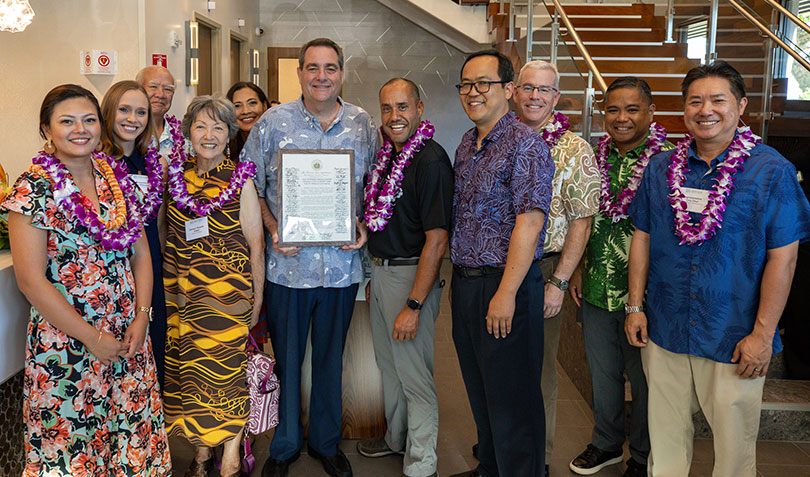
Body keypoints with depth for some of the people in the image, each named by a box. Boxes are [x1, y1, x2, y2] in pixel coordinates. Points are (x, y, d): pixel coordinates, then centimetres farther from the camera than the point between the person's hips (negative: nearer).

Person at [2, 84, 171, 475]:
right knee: (68, 444, 7)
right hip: (64, 340, -4)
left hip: (129, 338, 5)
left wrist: (141, 317, -4)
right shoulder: (33, 189, -10)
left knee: (134, 433, 11)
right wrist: (92, 338, -13)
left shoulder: (117, 179, 6)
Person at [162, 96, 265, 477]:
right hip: (182, 293, 4)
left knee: (225, 371, -2)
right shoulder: (176, 175, 6)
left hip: (228, 291, -4)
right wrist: (169, 289, 10)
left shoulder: (241, 181, -5)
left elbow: (255, 245, -3)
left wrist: (256, 298, -3)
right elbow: (167, 235, 15)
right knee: (189, 371, 9)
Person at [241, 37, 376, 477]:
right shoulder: (273, 122, -1)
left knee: (330, 358, 14)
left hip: (342, 263, 2)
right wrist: (273, 229, -11)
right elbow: (250, 186, 3)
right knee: (285, 358, 10)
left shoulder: (364, 125, 4)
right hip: (287, 262, -1)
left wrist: (364, 226, -6)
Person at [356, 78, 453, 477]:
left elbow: (436, 240, -23)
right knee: (389, 366, 22)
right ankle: (397, 438, 41)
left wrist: (413, 305, -24)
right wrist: (373, 277, 17)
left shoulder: (431, 161, -19)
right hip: (380, 272, 9)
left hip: (411, 276, -9)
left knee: (414, 374, 1)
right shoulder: (387, 156, 8)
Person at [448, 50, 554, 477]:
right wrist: (458, 277, 14)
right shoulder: (467, 145, 13)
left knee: (511, 398, 2)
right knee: (479, 391, 19)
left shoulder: (524, 143, -13)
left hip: (506, 284, -8)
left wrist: (506, 293, -22)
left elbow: (529, 222, -20)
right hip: (465, 283, 8)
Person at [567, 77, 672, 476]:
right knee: (601, 370, 18)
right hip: (596, 288, 5)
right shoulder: (596, 157, 7)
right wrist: (579, 270, 13)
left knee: (643, 376, 9)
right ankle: (606, 444, 39)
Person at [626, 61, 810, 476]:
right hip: (663, 332, 3)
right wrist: (635, 306, 6)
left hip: (735, 341, -3)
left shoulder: (772, 171, -7)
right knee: (665, 438, 14)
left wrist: (763, 334, -11)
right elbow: (642, 239, 10)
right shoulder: (661, 168, 5)